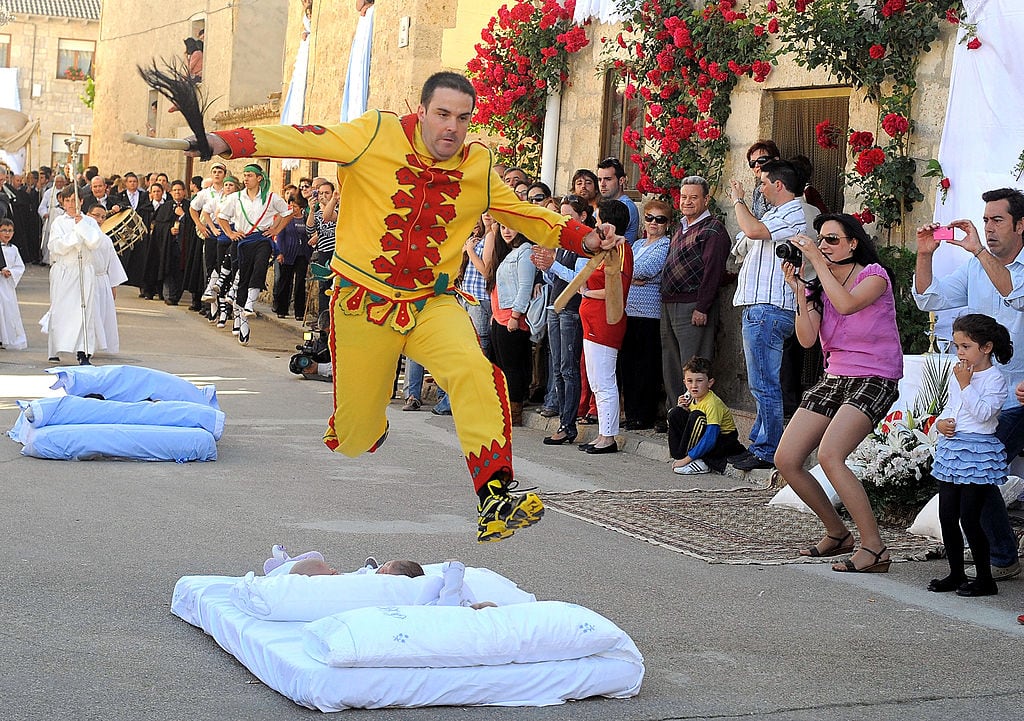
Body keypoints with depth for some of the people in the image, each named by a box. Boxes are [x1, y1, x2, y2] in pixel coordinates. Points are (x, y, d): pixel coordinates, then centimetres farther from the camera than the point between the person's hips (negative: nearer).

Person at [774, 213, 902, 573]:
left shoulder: (874, 274, -5)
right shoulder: (820, 287, 13)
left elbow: (846, 304, -26)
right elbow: (807, 339, 0)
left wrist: (817, 261, -20)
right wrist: (799, 291, -9)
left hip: (874, 378, -7)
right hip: (834, 378, 7)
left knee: (829, 455, -28)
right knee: (785, 460, -3)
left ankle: (874, 549, -21)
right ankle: (837, 534, 15)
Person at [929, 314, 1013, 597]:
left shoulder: (994, 379, -9)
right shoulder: (957, 375, 14)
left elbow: (983, 413, -21)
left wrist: (966, 385, -21)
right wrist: (940, 422, 4)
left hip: (978, 451, -8)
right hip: (951, 447, 8)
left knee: (969, 518, -9)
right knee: (947, 516, 8)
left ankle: (985, 579, 1)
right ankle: (956, 574, 19)